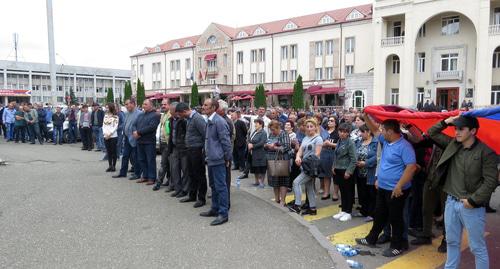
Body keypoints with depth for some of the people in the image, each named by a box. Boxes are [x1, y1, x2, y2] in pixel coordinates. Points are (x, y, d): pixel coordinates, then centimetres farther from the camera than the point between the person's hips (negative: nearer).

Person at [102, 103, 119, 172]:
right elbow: (103, 125, 10)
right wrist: (105, 133, -4)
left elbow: (115, 127, -9)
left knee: (114, 151, 0)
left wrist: (109, 134, -13)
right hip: (106, 137, 5)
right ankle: (110, 166, 15)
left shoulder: (115, 117, -4)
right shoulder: (105, 116, 13)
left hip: (113, 136, -5)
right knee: (108, 151, 8)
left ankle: (114, 166, 7)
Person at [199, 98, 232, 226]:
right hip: (211, 159, 10)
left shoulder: (219, 121, -17)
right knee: (213, 185, 18)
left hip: (218, 160, -10)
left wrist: (227, 158, -11)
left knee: (220, 186, -3)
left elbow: (226, 141, -16)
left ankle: (223, 213, 4)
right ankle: (215, 209, 31)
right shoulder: (209, 121, 12)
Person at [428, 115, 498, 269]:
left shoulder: (485, 152, -12)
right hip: (451, 202, 6)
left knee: (477, 247, 5)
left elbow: (491, 181, -15)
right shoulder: (453, 144, 5)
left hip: (472, 206, -6)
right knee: (452, 242, 19)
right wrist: (446, 122, 0)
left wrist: (473, 200, -17)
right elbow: (432, 133, 15)